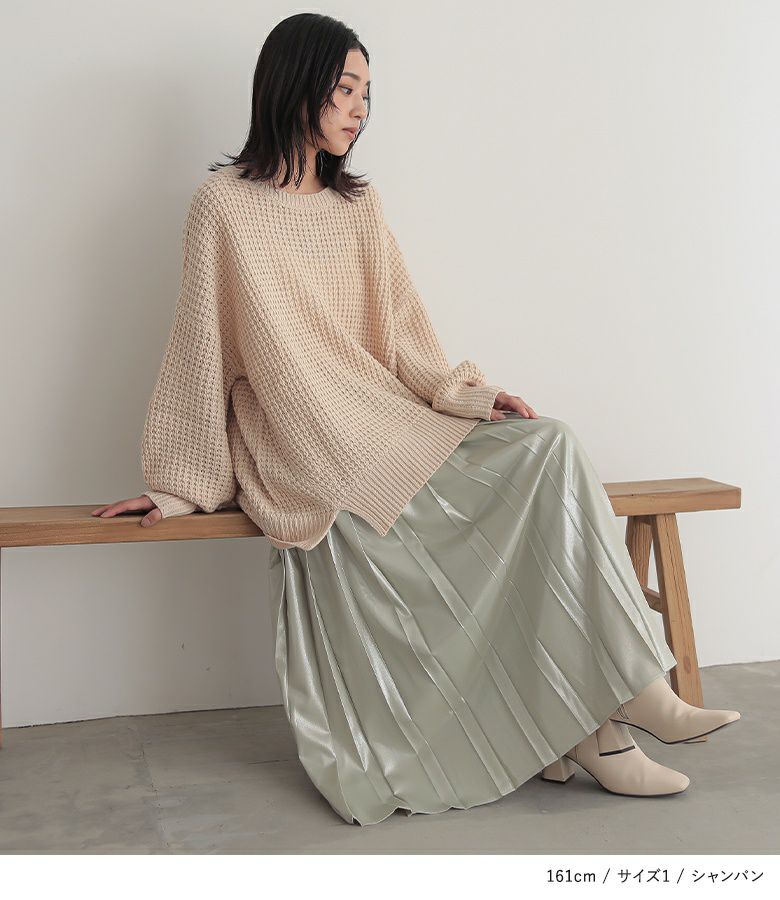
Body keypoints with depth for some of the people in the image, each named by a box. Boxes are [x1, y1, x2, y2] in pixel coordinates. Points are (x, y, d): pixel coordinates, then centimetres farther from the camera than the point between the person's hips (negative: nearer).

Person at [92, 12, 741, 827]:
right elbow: (200, 347, 0)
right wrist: (179, 484, 0)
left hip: (388, 424, 6)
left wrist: (469, 394, -3)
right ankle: (598, 725, -16)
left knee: (545, 447, -19)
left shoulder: (360, 208, 19)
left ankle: (588, 725, -19)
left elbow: (401, 336, 15)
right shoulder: (227, 204, 0)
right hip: (309, 450, -6)